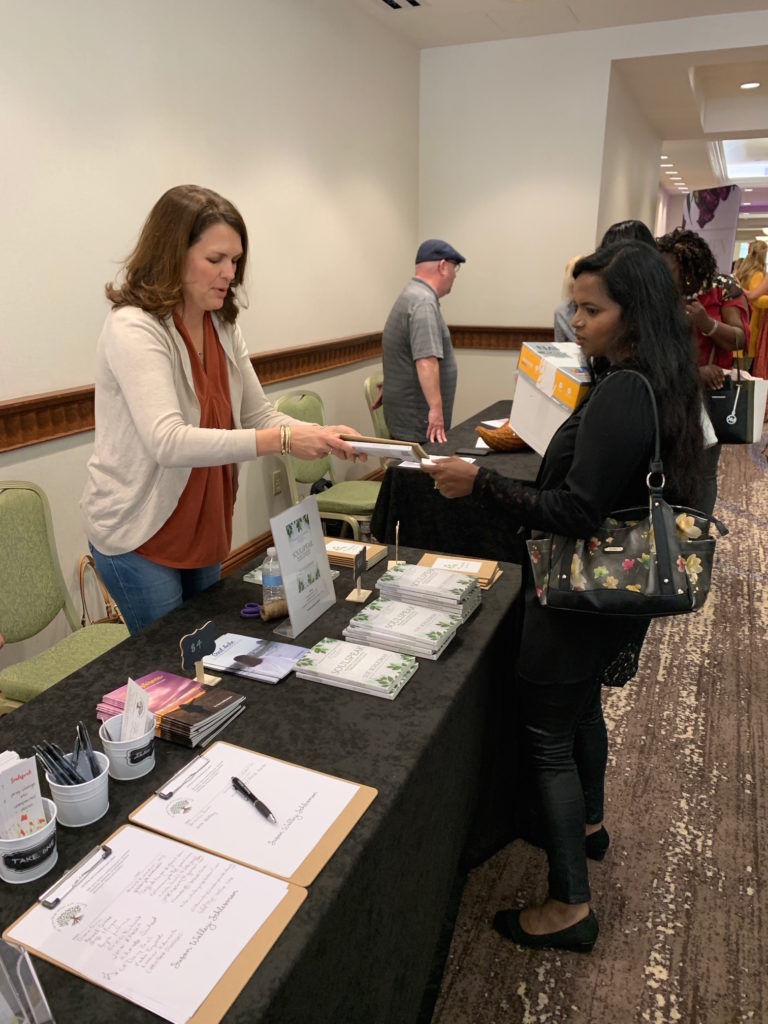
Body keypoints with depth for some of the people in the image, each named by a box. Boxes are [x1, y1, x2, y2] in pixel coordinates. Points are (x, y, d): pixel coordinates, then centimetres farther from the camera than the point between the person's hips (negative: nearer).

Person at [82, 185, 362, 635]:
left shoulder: (223, 328, 2)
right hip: (139, 535, -7)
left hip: (205, 528, 7)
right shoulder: (132, 329, -21)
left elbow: (259, 416, 3)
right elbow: (168, 442, -32)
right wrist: (283, 440, -38)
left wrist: (321, 434, -17)